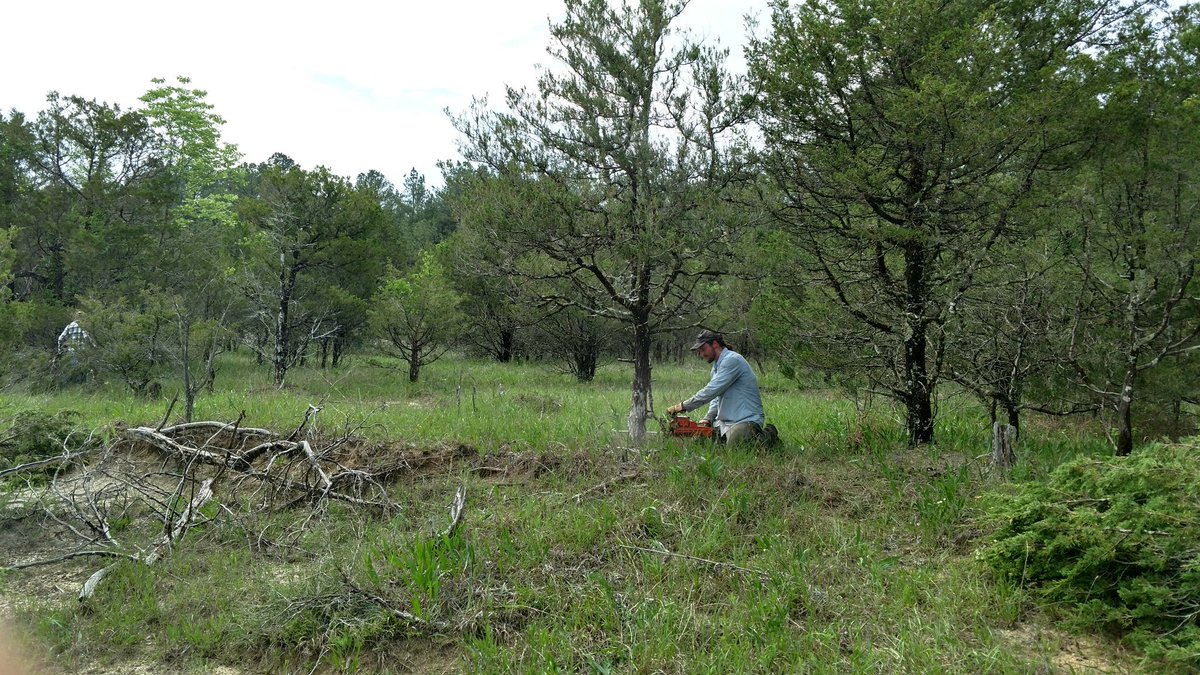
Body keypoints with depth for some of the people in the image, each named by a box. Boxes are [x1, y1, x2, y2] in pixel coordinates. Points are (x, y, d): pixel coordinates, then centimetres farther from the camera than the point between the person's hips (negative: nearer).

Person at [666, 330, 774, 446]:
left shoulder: (732, 360, -16)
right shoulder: (717, 365, 17)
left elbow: (711, 391, -23)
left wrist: (684, 406, -19)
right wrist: (708, 418, 5)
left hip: (747, 419, -10)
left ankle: (765, 436, -1)